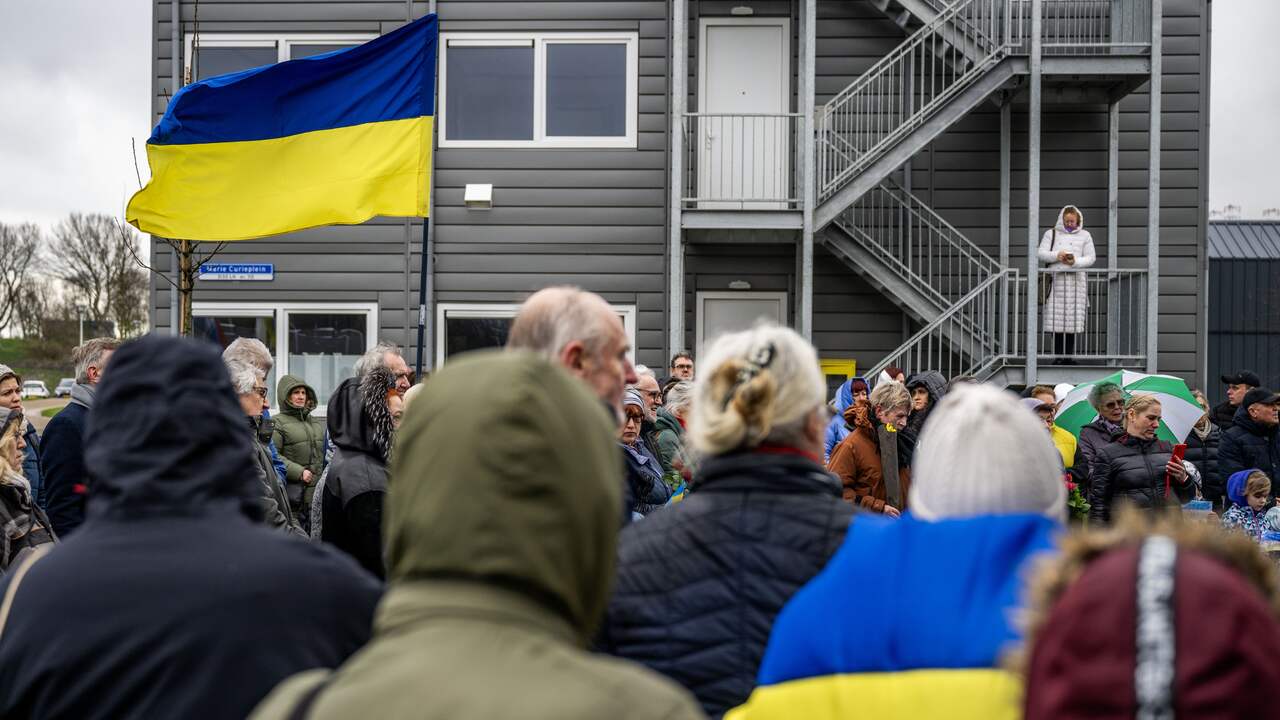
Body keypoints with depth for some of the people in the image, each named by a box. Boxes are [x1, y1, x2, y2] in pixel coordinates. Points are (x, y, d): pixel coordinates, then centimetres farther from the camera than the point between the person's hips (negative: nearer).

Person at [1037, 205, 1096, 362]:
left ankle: (1069, 355, 0)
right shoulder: (1051, 234, 13)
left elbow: (1091, 258, 8)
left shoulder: (1085, 235, 13)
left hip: (1076, 280, 0)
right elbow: (1041, 253, 5)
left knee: (1073, 319, -5)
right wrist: (1056, 256, -13)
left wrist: (1076, 262, -10)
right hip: (1056, 280, 0)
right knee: (1056, 319, -6)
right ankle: (1058, 356, 0)